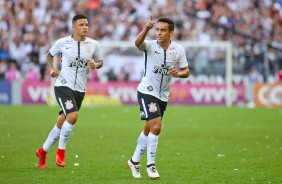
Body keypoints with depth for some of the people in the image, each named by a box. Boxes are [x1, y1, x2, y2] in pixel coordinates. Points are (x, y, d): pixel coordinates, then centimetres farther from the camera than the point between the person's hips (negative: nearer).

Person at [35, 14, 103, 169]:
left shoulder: (93, 45, 2)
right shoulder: (62, 42, -2)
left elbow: (100, 61, 15)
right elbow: (50, 55, 14)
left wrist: (95, 65, -8)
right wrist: (51, 68, -4)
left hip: (80, 89, 4)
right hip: (63, 85, -4)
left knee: (61, 124, 9)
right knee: (73, 115, -24)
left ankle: (43, 151, 29)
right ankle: (61, 150, -7)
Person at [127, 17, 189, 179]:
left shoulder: (179, 50, -2)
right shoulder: (150, 46, -14)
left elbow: (186, 71, 4)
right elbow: (138, 43, -36)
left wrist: (179, 73, -20)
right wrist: (146, 30, -56)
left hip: (163, 96, 5)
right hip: (147, 92, -5)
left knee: (148, 131, 15)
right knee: (156, 127, -18)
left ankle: (134, 161, 33)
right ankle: (150, 164, -5)